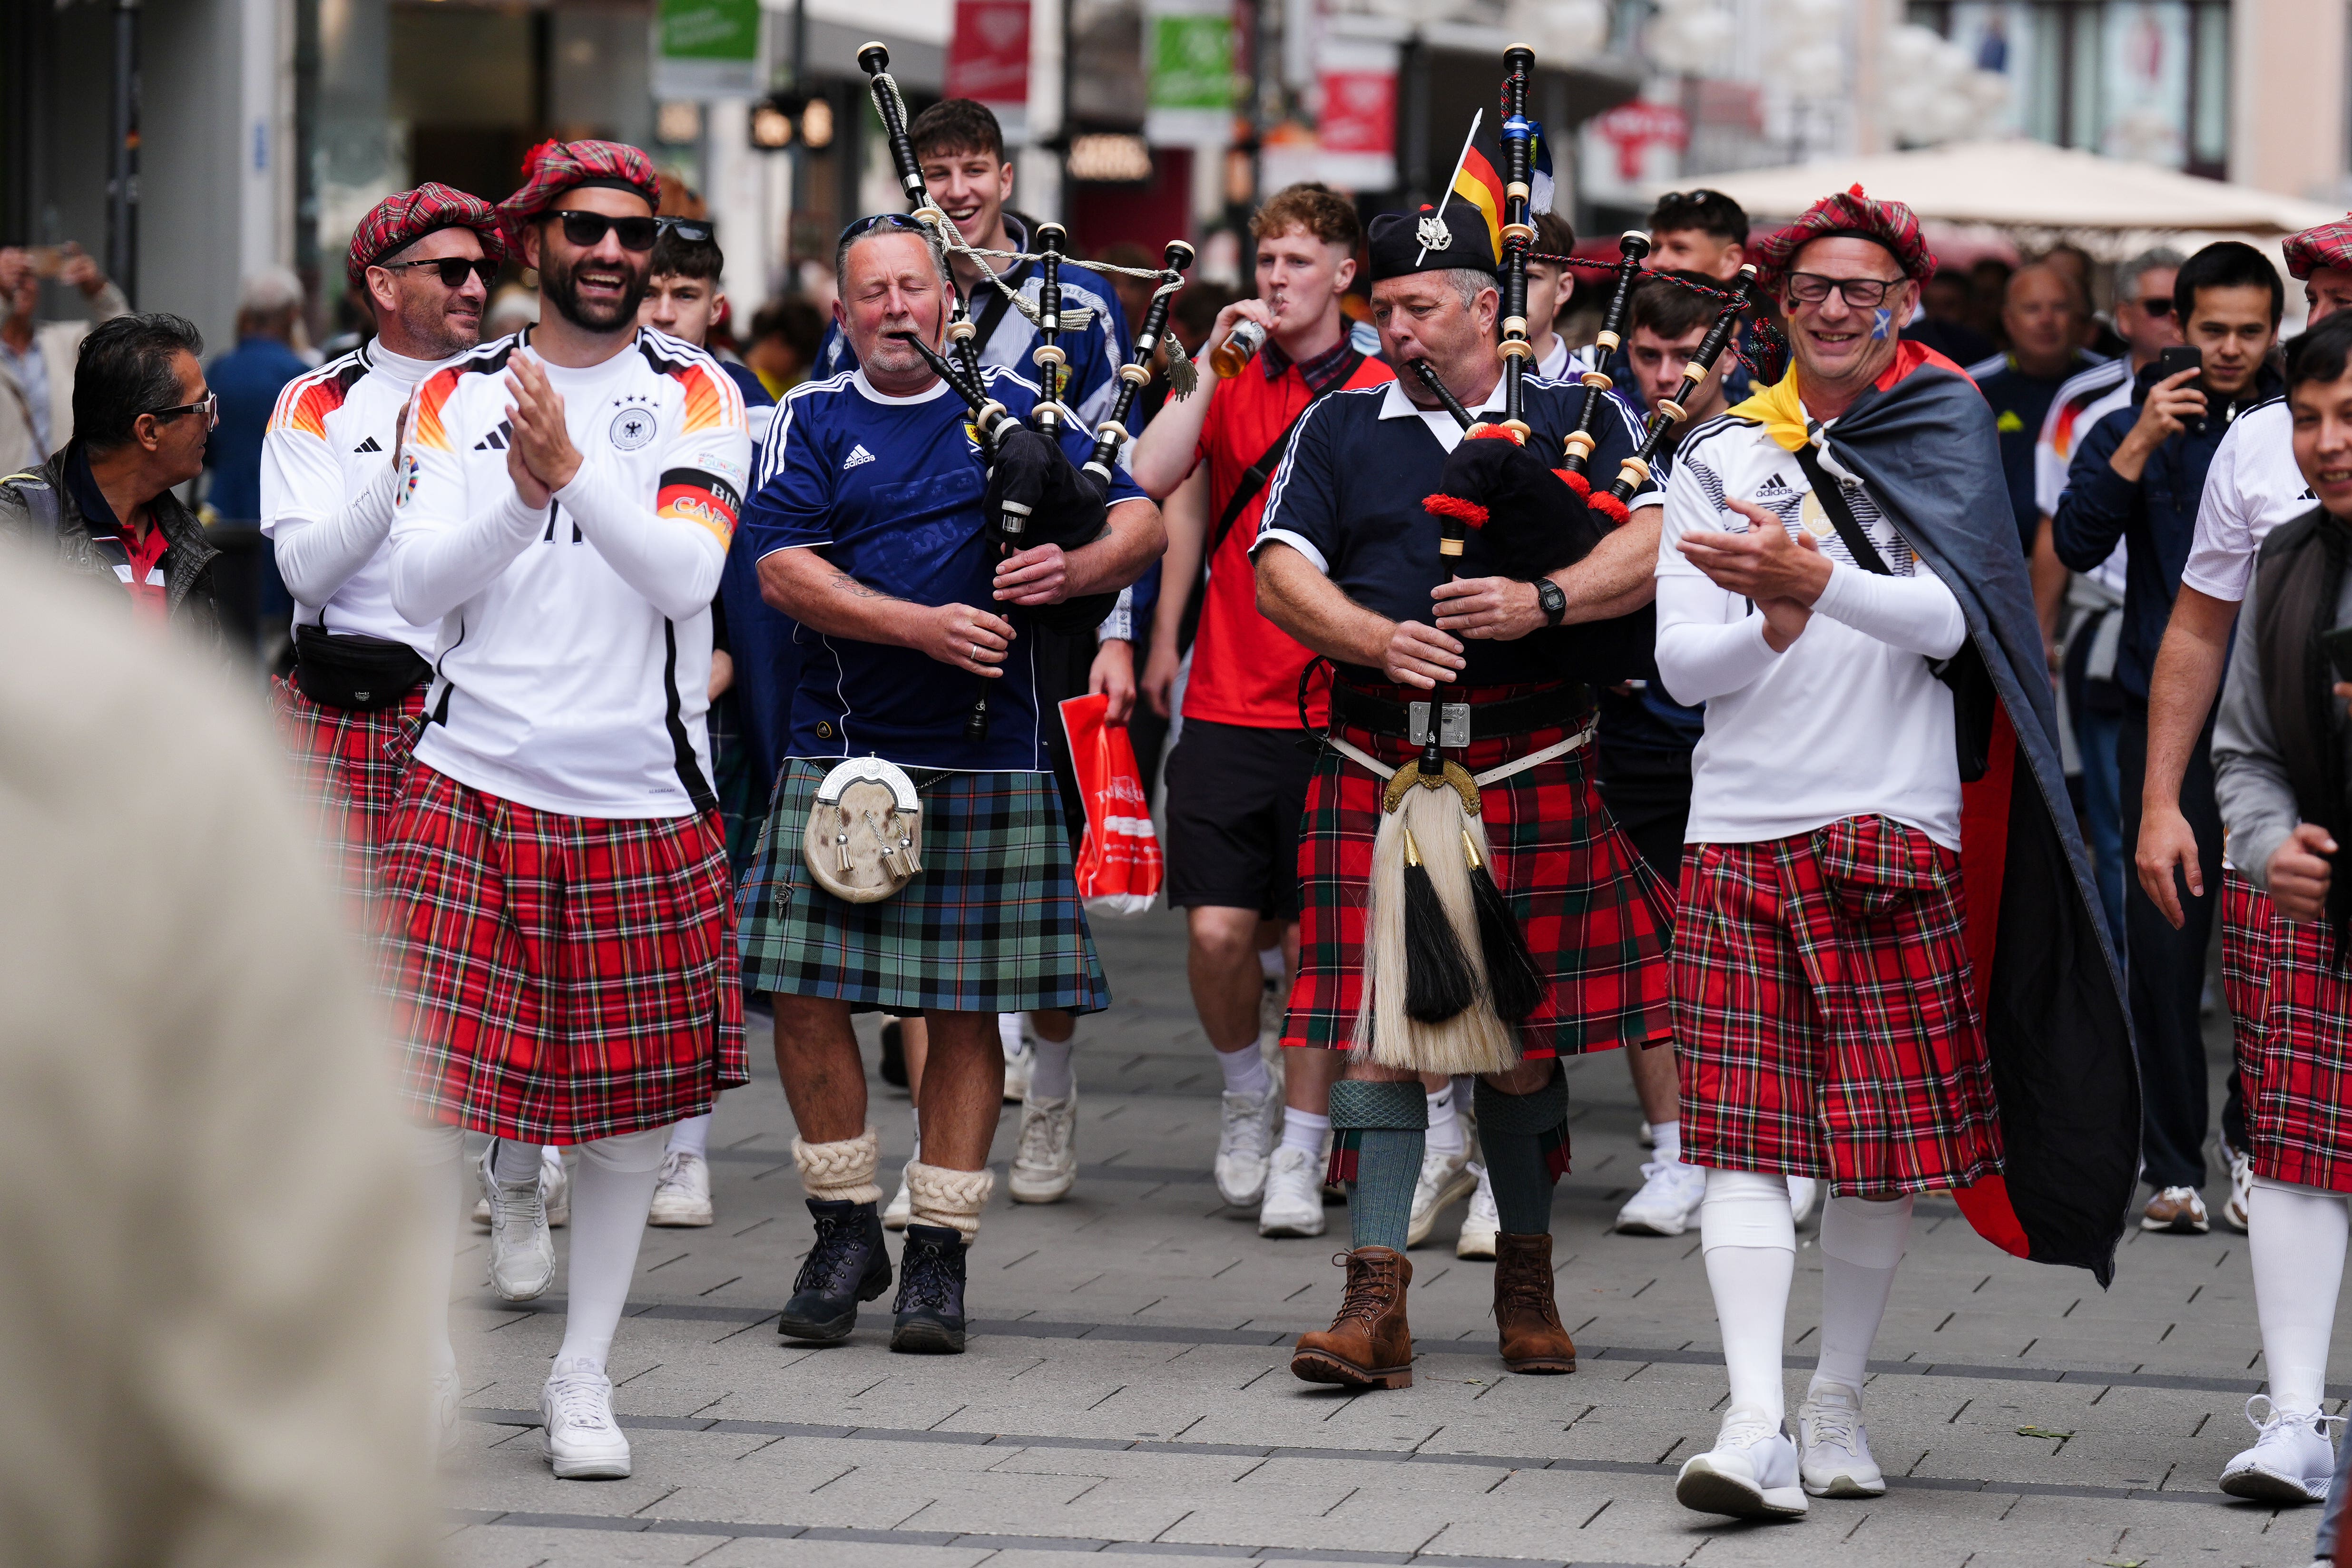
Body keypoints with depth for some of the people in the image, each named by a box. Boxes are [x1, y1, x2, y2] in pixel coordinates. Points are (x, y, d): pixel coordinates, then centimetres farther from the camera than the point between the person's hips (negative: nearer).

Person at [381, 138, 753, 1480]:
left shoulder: (698, 397, 1)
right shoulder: (460, 397, 6)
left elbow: (685, 575, -13)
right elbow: (421, 584, -4)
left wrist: (573, 469, -25)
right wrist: (520, 498, -21)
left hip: (642, 801, 0)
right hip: (471, 781, 0)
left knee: (629, 1100, 5)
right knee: (434, 1082, -6)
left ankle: (585, 1376, 20)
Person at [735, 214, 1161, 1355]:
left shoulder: (1015, 408, 9)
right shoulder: (812, 421, 6)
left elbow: (1142, 521, 8)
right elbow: (783, 571, -6)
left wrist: (1080, 566, -15)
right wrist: (919, 626, -19)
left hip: (988, 761, 0)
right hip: (842, 748, 0)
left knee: (968, 1010, 3)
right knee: (803, 994, -3)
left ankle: (939, 1254, 12)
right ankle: (846, 1233, 14)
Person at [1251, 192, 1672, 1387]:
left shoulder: (1580, 419, 8)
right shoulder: (1340, 429, 12)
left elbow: (1660, 544, -5)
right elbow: (1282, 571, 4)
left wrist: (1546, 601, -21)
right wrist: (1378, 640, -14)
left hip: (1536, 776, 0)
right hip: (1377, 777, 1)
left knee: (1524, 1039, 7)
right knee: (1378, 1031, -8)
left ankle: (1526, 1278, 25)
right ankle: (1377, 1301, -9)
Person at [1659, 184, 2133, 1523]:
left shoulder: (1940, 441, 5)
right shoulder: (1722, 458, 10)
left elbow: (1944, 620, -11)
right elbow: (1682, 665, 2)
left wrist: (1813, 578, -28)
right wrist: (1771, 622, -19)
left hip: (1895, 827, -1)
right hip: (1741, 831, 1)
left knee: (1887, 1136, 2)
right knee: (1744, 1132, -9)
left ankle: (1842, 1401, 18)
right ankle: (1756, 1425, -15)